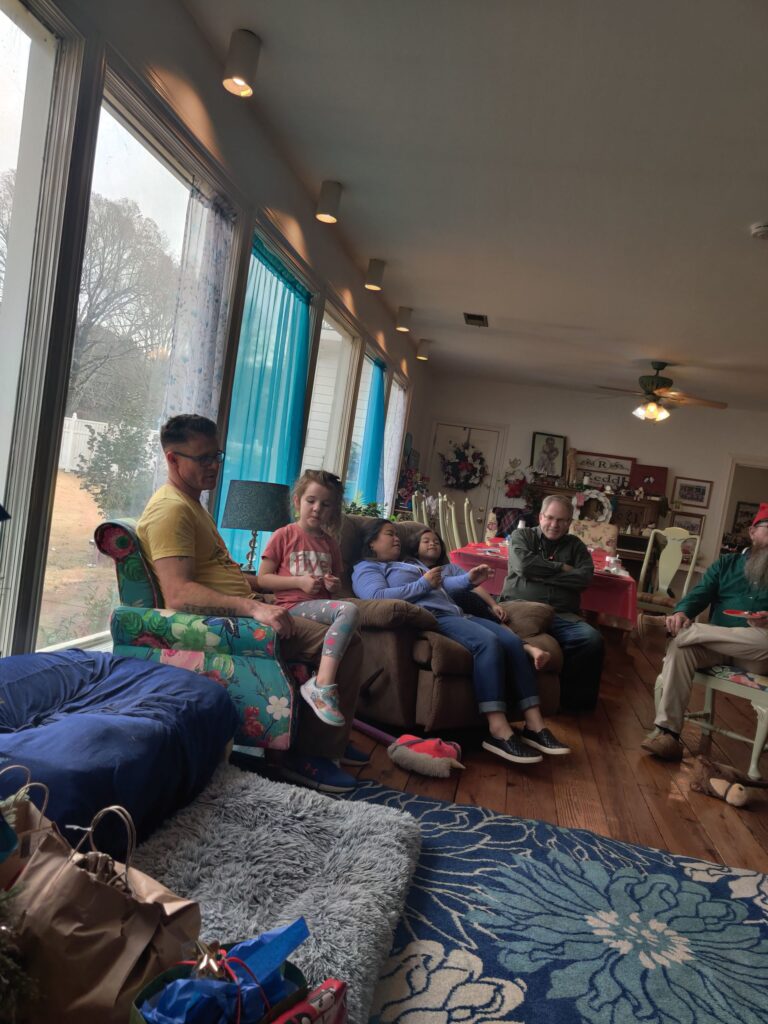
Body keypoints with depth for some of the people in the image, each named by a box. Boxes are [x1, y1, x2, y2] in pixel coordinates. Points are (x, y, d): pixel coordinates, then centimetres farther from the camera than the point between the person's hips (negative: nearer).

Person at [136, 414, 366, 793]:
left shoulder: (192, 504, 19)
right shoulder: (171, 509, -15)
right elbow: (178, 593, -28)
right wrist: (253, 607, -34)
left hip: (246, 608, 11)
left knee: (345, 634, 15)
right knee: (346, 643, -18)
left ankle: (331, 741, 22)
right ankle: (311, 755, -6)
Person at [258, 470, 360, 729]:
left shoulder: (330, 544, 19)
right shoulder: (284, 535, 3)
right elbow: (262, 579, -1)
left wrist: (335, 585, 5)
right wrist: (300, 582, -12)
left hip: (322, 604, 6)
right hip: (294, 605, -6)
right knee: (349, 610, -30)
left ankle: (322, 683, -27)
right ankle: (323, 685, -34)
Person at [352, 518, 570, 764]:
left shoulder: (413, 562, 36)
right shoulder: (366, 568, 11)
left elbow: (442, 584, 22)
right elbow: (377, 597, -12)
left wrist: (468, 580, 2)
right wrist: (423, 584, -9)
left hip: (454, 614, 8)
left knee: (512, 641, -12)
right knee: (488, 642, -31)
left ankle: (534, 725, -15)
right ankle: (498, 731, -36)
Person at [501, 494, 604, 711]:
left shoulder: (576, 546, 22)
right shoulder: (521, 535, 16)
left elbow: (584, 578, 3)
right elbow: (524, 565, -6)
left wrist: (540, 574, -3)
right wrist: (561, 568, 4)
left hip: (561, 614, 3)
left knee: (593, 640, -27)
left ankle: (572, 697, -7)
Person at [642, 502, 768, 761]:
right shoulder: (726, 563, 19)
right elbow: (699, 594, 4)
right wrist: (681, 612, -19)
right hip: (715, 644, 2)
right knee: (680, 647, -30)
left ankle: (670, 627, -30)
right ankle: (667, 731, -32)